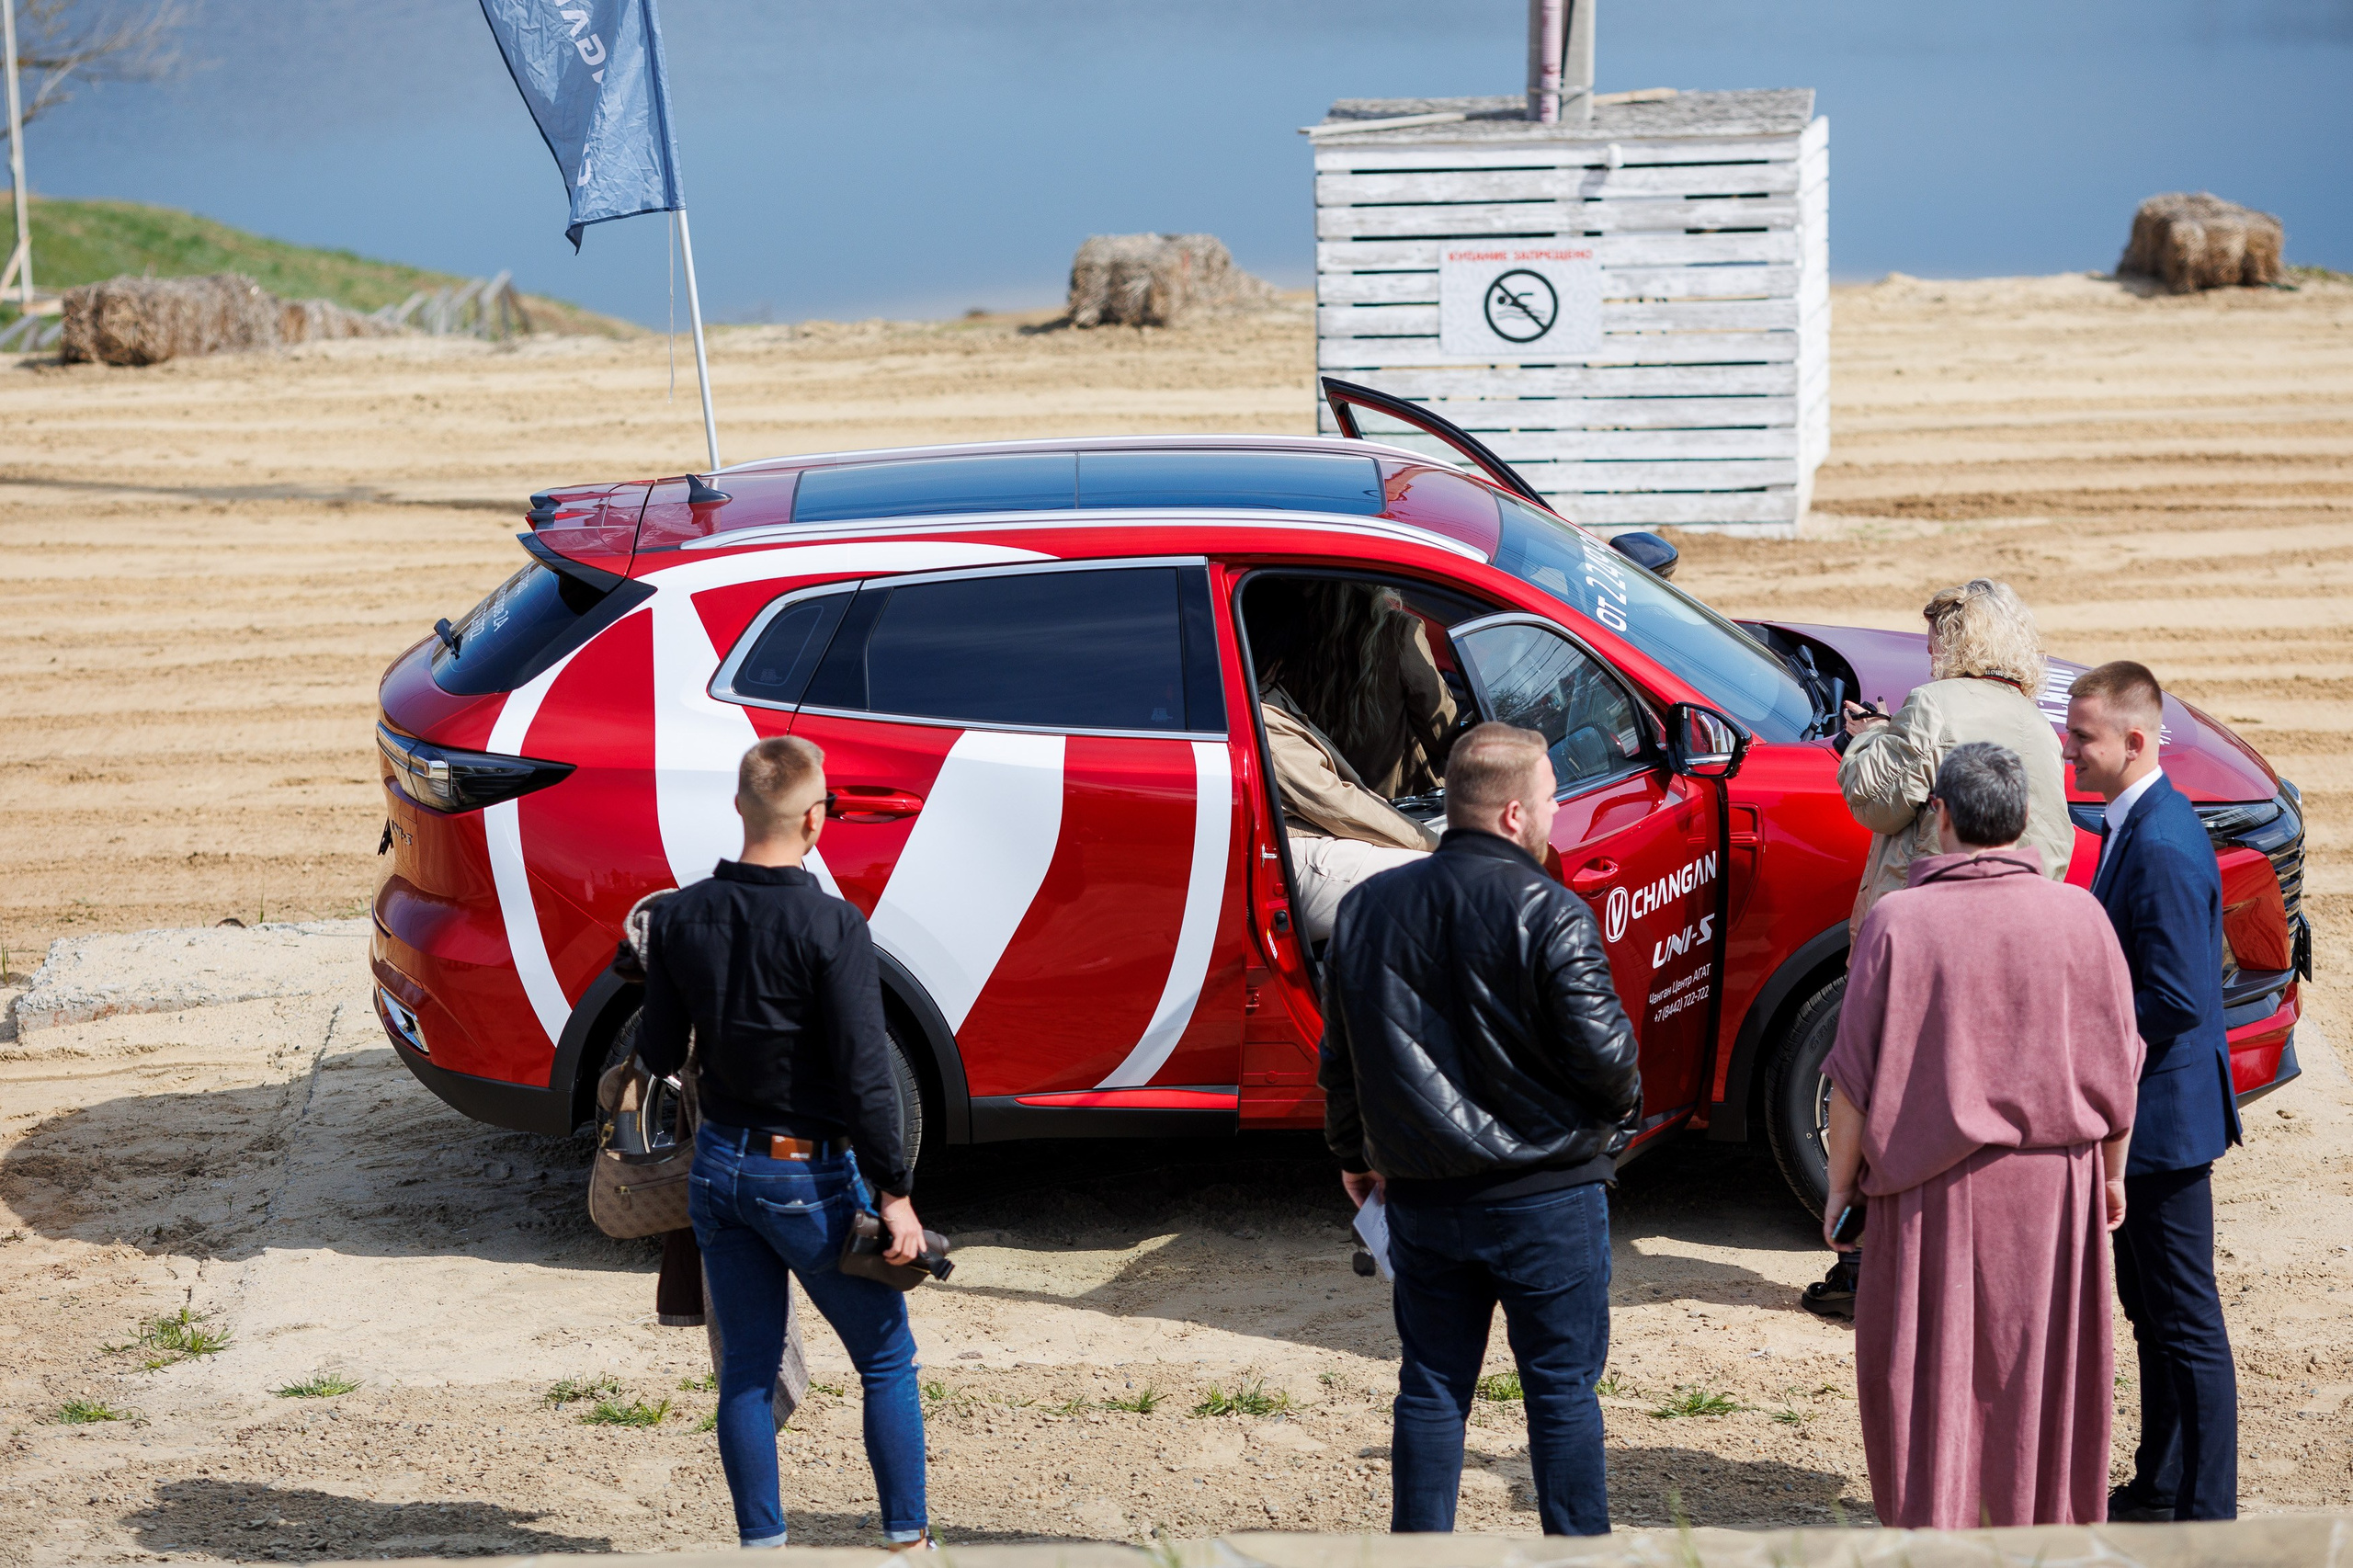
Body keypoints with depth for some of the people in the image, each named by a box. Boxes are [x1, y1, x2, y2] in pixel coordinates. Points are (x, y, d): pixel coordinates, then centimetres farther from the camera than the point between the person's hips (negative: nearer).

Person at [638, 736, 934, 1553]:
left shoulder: (681, 916, -4)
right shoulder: (831, 926, -20)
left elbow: (658, 1053, 4)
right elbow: (863, 1076, -20)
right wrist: (895, 1194, -14)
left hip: (720, 1169, 5)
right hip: (809, 1177, -5)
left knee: (746, 1368, 14)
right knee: (886, 1361, 12)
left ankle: (761, 1544, 18)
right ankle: (906, 1537, 17)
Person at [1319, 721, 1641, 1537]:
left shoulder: (1367, 907, 3)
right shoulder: (1548, 913, -15)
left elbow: (1339, 1057, 10)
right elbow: (1601, 1051, -16)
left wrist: (1354, 1154, 24)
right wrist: (1622, 1106, 7)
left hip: (1421, 1195, 5)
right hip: (1546, 1195, -5)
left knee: (1431, 1389, 12)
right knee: (1562, 1388, 6)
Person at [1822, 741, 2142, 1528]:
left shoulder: (1897, 921, -11)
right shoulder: (2079, 917, -5)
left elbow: (1854, 1074, -8)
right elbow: (2117, 1068, 2)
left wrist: (1841, 1183, 3)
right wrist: (2111, 1172, 15)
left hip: (1933, 1195, -2)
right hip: (2053, 1190, 2)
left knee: (1932, 1376, 8)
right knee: (2042, 1370, 14)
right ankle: (2047, 1527, 24)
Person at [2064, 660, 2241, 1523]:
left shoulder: (2161, 849, -24)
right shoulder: (2137, 825, 8)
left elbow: (2176, 1002, -26)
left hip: (2165, 1118, -11)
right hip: (2141, 1115, 11)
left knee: (2187, 1324, -2)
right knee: (2150, 1313, 19)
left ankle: (2207, 1517, 6)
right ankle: (2160, 1490, 30)